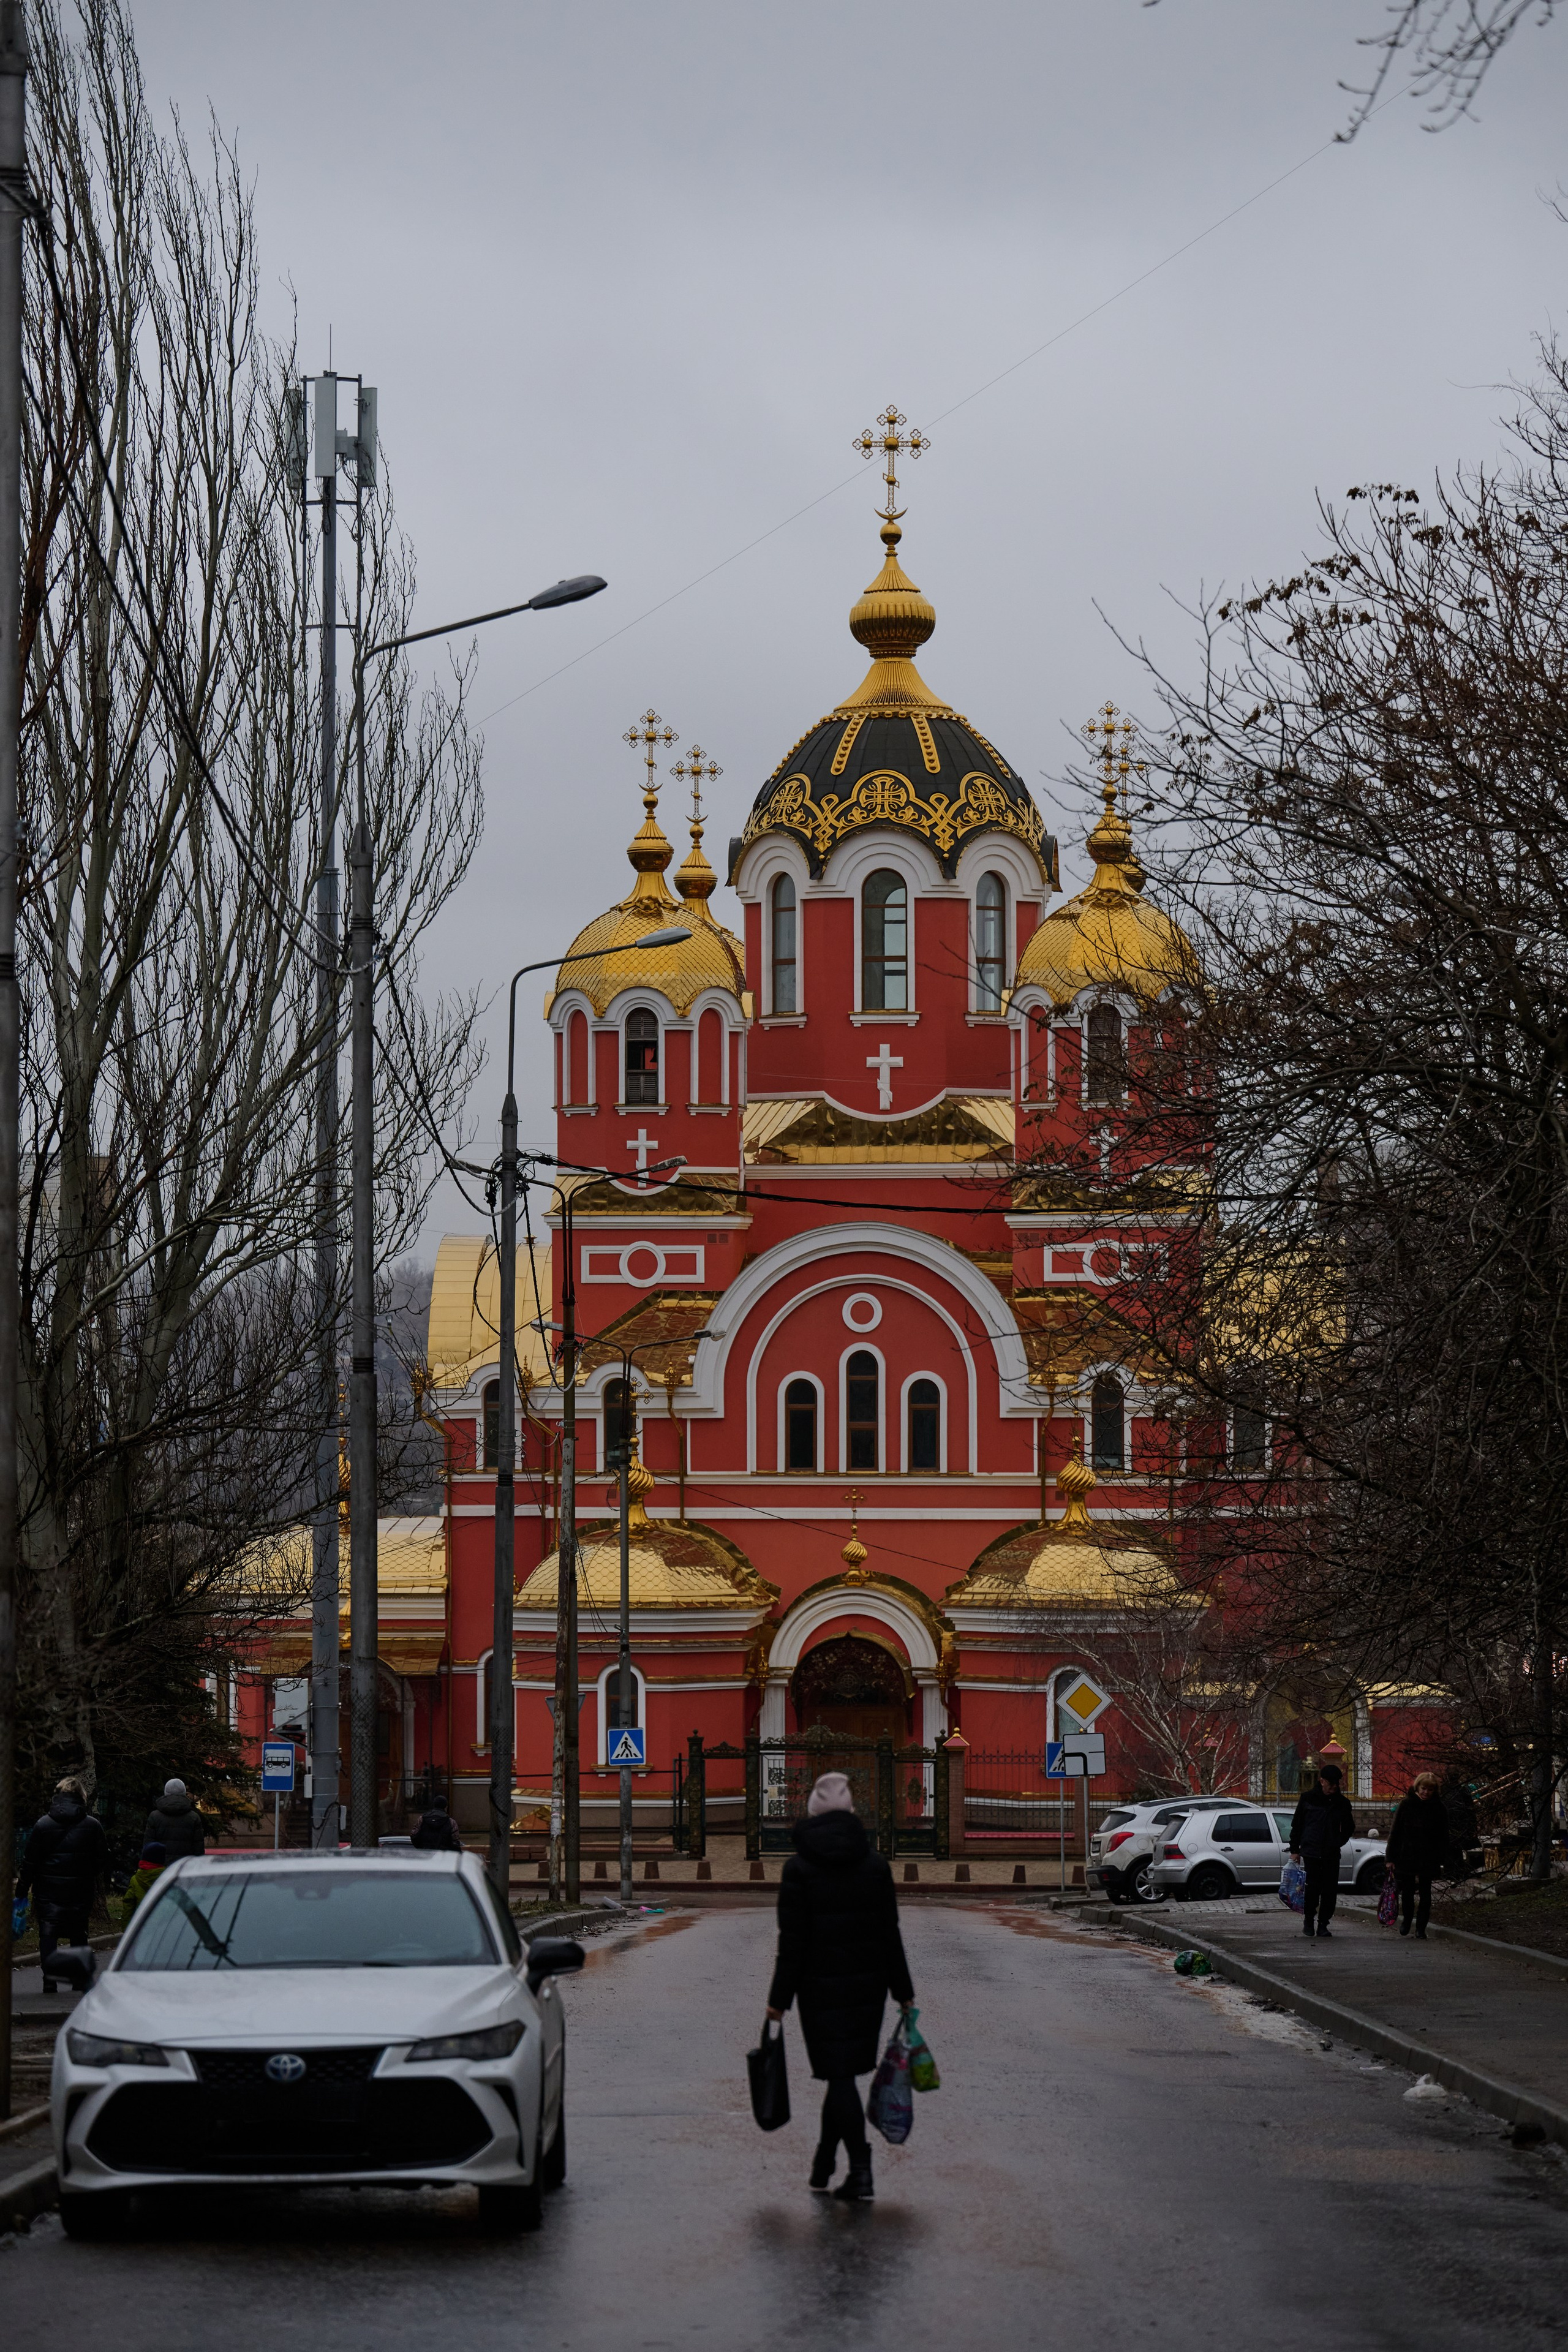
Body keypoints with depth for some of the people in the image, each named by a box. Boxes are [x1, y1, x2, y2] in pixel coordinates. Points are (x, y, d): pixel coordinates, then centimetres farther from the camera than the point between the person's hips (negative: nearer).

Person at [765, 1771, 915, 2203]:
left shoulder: (799, 1868, -10)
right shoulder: (874, 1864, 0)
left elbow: (793, 1941, -11)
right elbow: (890, 1934, 3)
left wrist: (779, 1999, -4)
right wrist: (903, 1990, 11)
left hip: (821, 1988, -3)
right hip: (867, 1985, 4)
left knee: (839, 2074, -1)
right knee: (843, 2073, 16)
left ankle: (860, 2171, -10)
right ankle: (824, 2163, 26)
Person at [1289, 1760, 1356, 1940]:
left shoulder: (1342, 1803, 7)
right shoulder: (1308, 1798, 2)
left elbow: (1349, 1828, 21)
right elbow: (1296, 1824, 7)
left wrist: (1338, 1843, 8)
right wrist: (1295, 1850, 5)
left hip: (1332, 1854, 2)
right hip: (1311, 1851, -2)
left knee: (1330, 1890, -1)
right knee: (1313, 1887, -8)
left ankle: (1323, 1923, 9)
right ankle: (1309, 1920, 12)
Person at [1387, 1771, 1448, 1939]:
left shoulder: (1439, 1809, 0)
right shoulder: (1406, 1805, -1)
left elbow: (1443, 1837, 3)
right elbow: (1395, 1832, 1)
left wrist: (1440, 1859, -6)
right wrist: (1391, 1857, -3)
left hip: (1428, 1859, 0)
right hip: (1406, 1857, 0)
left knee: (1425, 1894, 2)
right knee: (1407, 1892, 7)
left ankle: (1421, 1928, 11)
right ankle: (1407, 1919, 33)